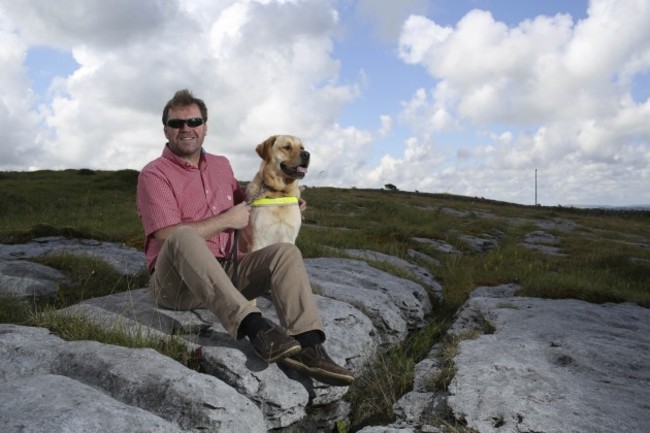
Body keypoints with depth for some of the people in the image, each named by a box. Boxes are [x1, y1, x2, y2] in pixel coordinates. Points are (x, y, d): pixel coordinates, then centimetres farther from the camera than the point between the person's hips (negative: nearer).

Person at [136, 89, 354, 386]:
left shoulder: (221, 165, 16)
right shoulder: (154, 174, -4)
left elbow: (243, 206, 31)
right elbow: (169, 237, -16)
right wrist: (227, 220, -11)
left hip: (225, 273, 6)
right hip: (175, 282, -5)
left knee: (286, 252, -16)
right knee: (184, 237, -37)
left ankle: (307, 345, -35)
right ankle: (253, 327, -48)